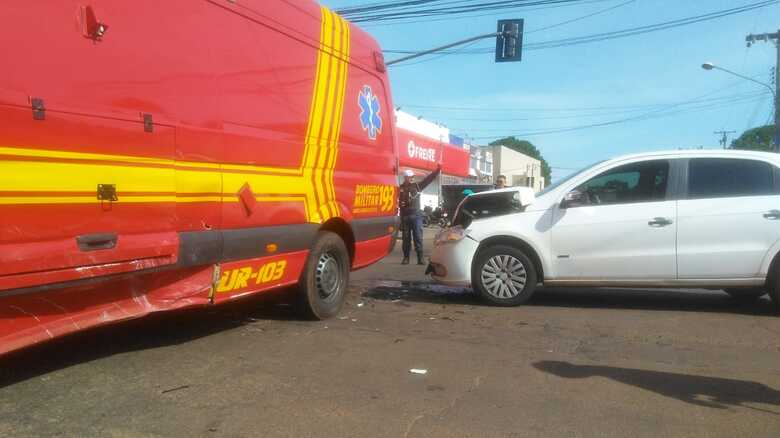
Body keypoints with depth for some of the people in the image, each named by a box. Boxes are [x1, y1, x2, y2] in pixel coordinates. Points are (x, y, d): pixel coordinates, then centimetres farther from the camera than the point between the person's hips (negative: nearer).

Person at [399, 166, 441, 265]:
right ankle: (406, 257, 14)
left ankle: (420, 258, -4)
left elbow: (429, 179, 2)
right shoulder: (400, 188, 5)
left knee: (418, 237, -4)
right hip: (405, 216, 0)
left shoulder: (417, 186, 6)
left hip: (416, 215, 0)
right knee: (406, 237, 7)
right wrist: (399, 203, -11)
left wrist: (438, 170, -4)